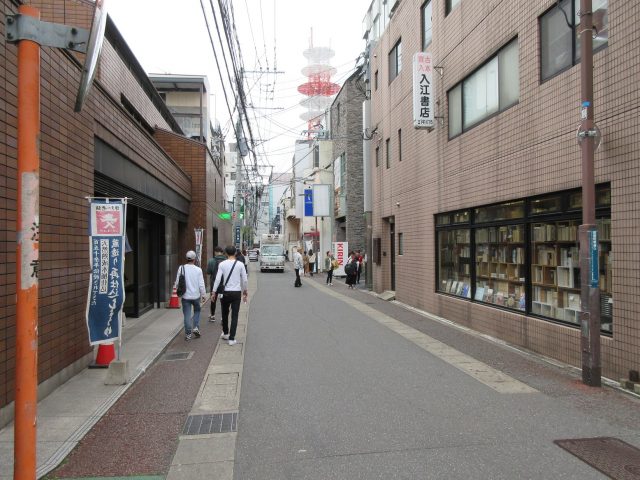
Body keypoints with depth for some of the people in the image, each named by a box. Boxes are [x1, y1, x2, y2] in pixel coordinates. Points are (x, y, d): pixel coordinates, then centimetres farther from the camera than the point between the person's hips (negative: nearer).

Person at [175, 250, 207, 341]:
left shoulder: (181, 268, -6)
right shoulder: (198, 270, -9)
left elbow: (177, 282, -1)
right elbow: (201, 284, -7)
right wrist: (203, 295, 5)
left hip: (185, 296, 1)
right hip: (196, 295, 0)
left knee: (187, 315, 7)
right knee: (197, 311, 23)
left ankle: (188, 334, 9)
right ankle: (196, 327, 11)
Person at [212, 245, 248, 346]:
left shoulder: (222, 264, -4)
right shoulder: (240, 264, -3)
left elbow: (218, 279, -7)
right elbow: (245, 280, 0)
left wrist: (213, 291, -1)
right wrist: (245, 291, 14)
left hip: (226, 292, 1)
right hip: (237, 292, -1)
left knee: (225, 314, 19)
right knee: (234, 316, 2)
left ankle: (225, 333, 35)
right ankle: (231, 338, 0)